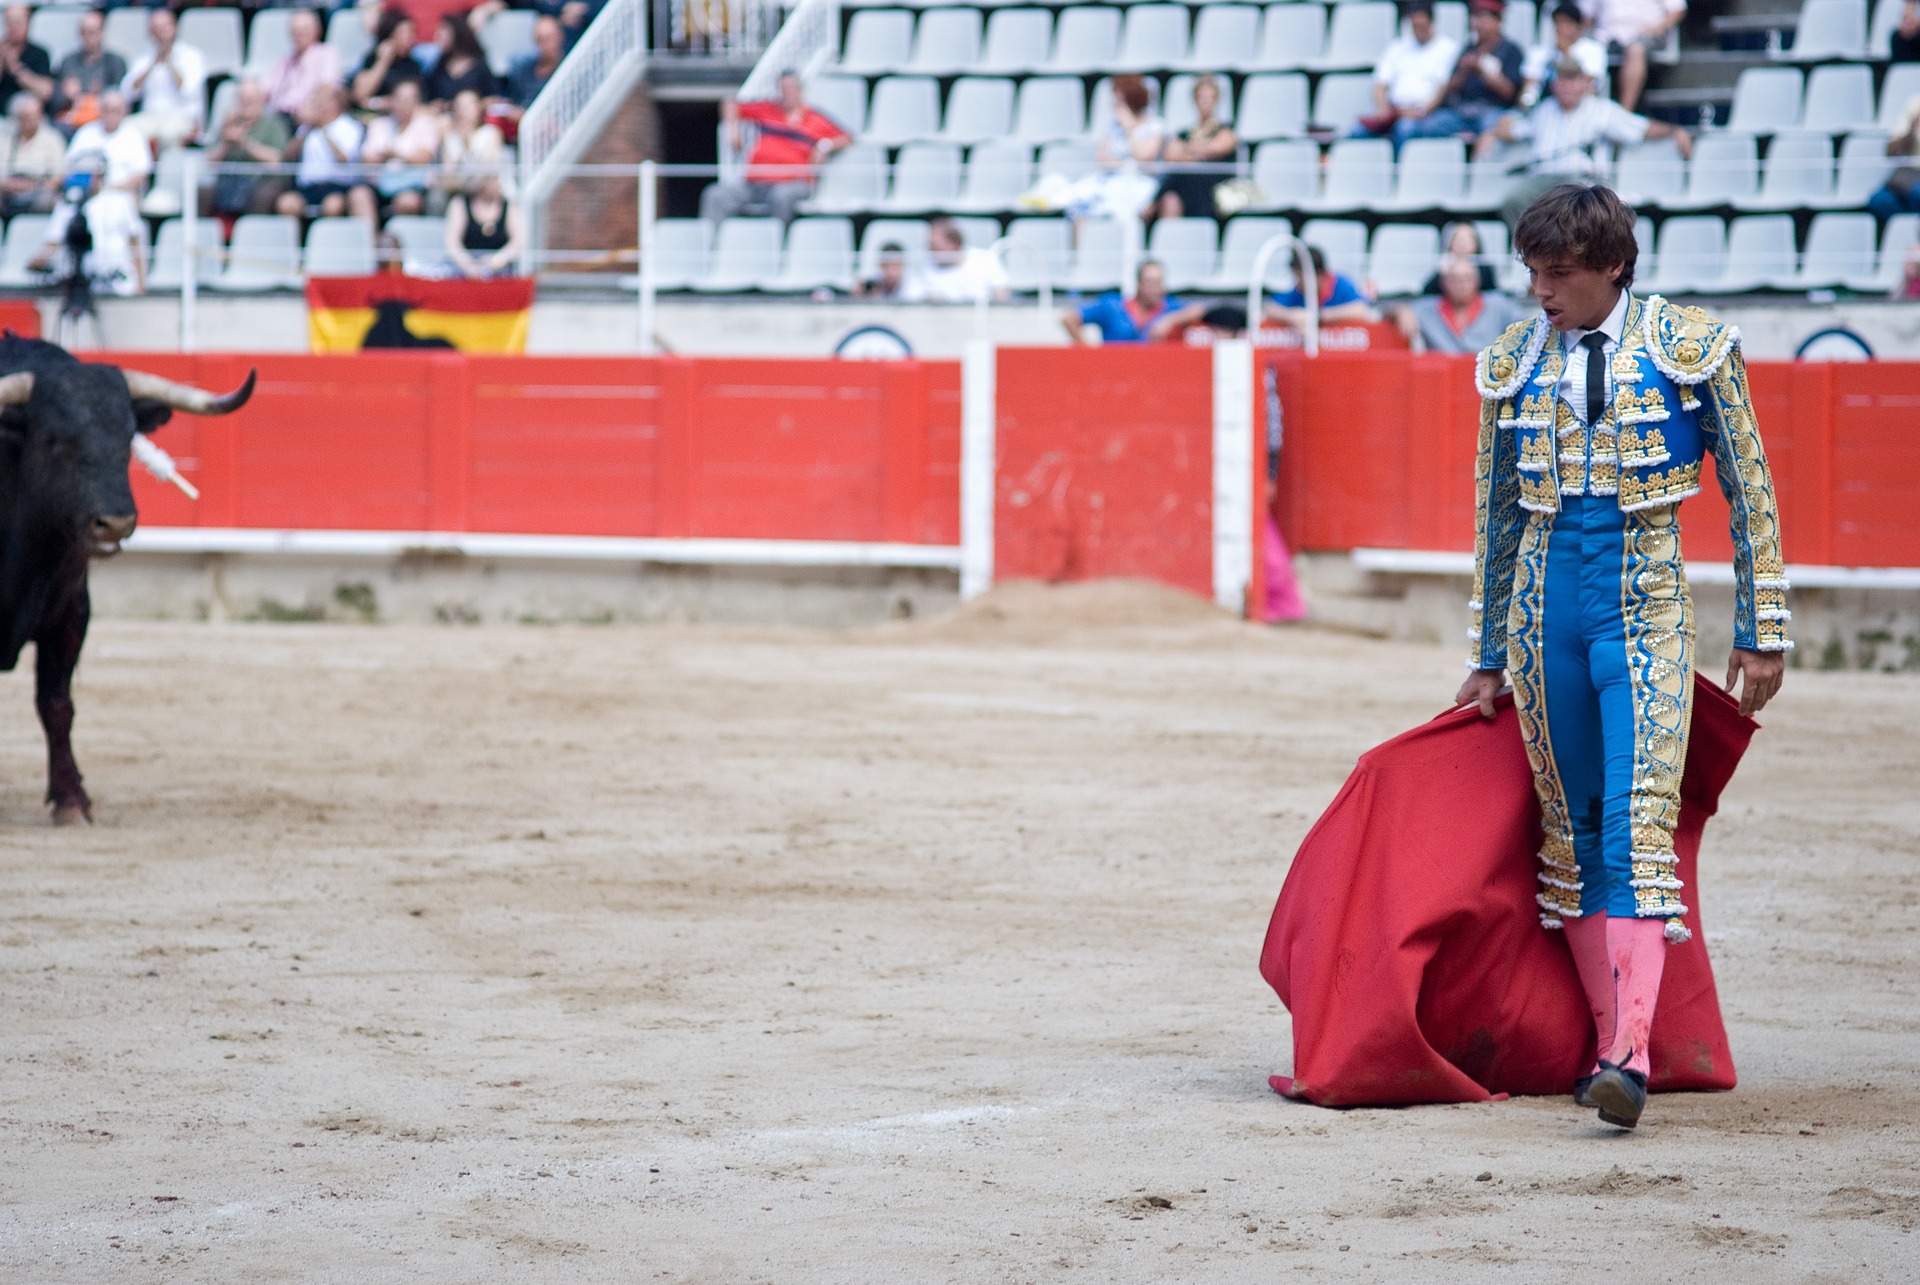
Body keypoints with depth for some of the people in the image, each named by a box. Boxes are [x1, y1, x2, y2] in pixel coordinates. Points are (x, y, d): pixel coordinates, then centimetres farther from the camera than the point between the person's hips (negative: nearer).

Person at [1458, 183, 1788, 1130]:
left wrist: (1761, 634, 0)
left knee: (1638, 822, -16)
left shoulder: (1690, 348, -4)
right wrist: (1488, 659, 15)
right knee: (1572, 828, 6)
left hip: (1644, 605, -4)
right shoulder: (1513, 362, 6)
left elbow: (1750, 494, 2)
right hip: (1546, 607, 4)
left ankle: (1632, 1055, -25)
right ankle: (1604, 1039, 13)